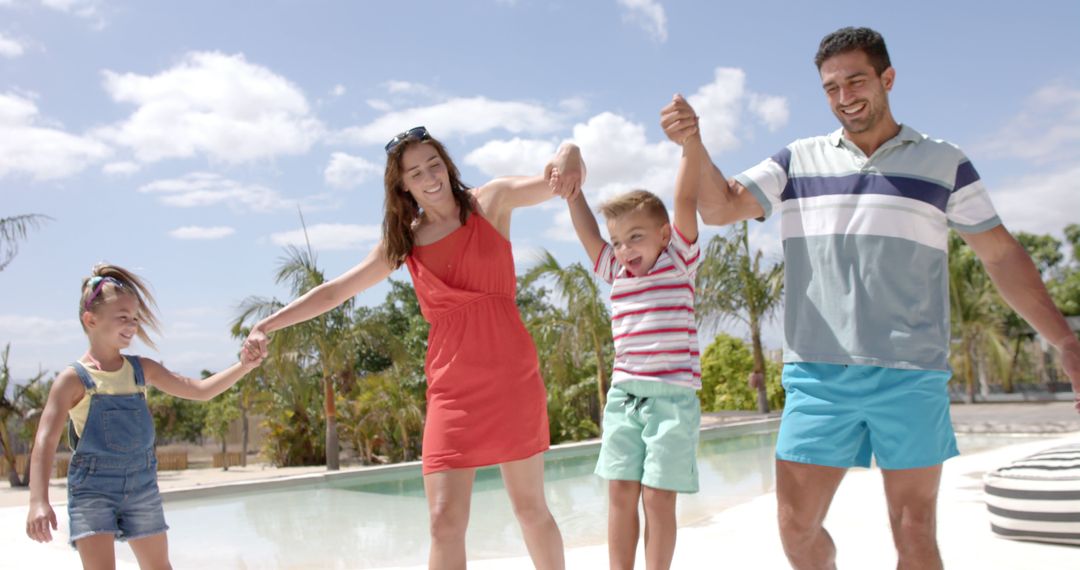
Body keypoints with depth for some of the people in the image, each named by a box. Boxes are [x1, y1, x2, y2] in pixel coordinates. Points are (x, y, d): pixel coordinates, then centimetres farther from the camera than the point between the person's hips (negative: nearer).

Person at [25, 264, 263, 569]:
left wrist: (243, 366, -10)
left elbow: (200, 390, 4)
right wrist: (38, 501, -28)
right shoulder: (74, 379, -10)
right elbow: (45, 442, -16)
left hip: (142, 484, 5)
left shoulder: (142, 369, 3)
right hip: (93, 487, -5)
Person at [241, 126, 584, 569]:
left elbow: (566, 172, -8)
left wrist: (568, 159, -32)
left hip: (511, 375, -2)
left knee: (530, 507, 8)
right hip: (451, 385, 2)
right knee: (445, 521, -3)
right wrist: (267, 325, 10)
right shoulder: (403, 240, 11)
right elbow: (336, 290, 15)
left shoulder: (492, 200, 2)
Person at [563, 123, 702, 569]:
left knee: (658, 496, -3)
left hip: (673, 395, -4)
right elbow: (587, 232, 16)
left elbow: (686, 200, -8)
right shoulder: (615, 272, 14)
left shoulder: (679, 261, 1)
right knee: (620, 492, 4)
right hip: (623, 395, 5)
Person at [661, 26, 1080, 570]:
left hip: (911, 376, -1)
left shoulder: (944, 163, 7)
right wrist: (692, 144, -15)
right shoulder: (798, 161, 10)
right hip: (817, 375, 1)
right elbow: (720, 208, 2)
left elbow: (1001, 255, 8)